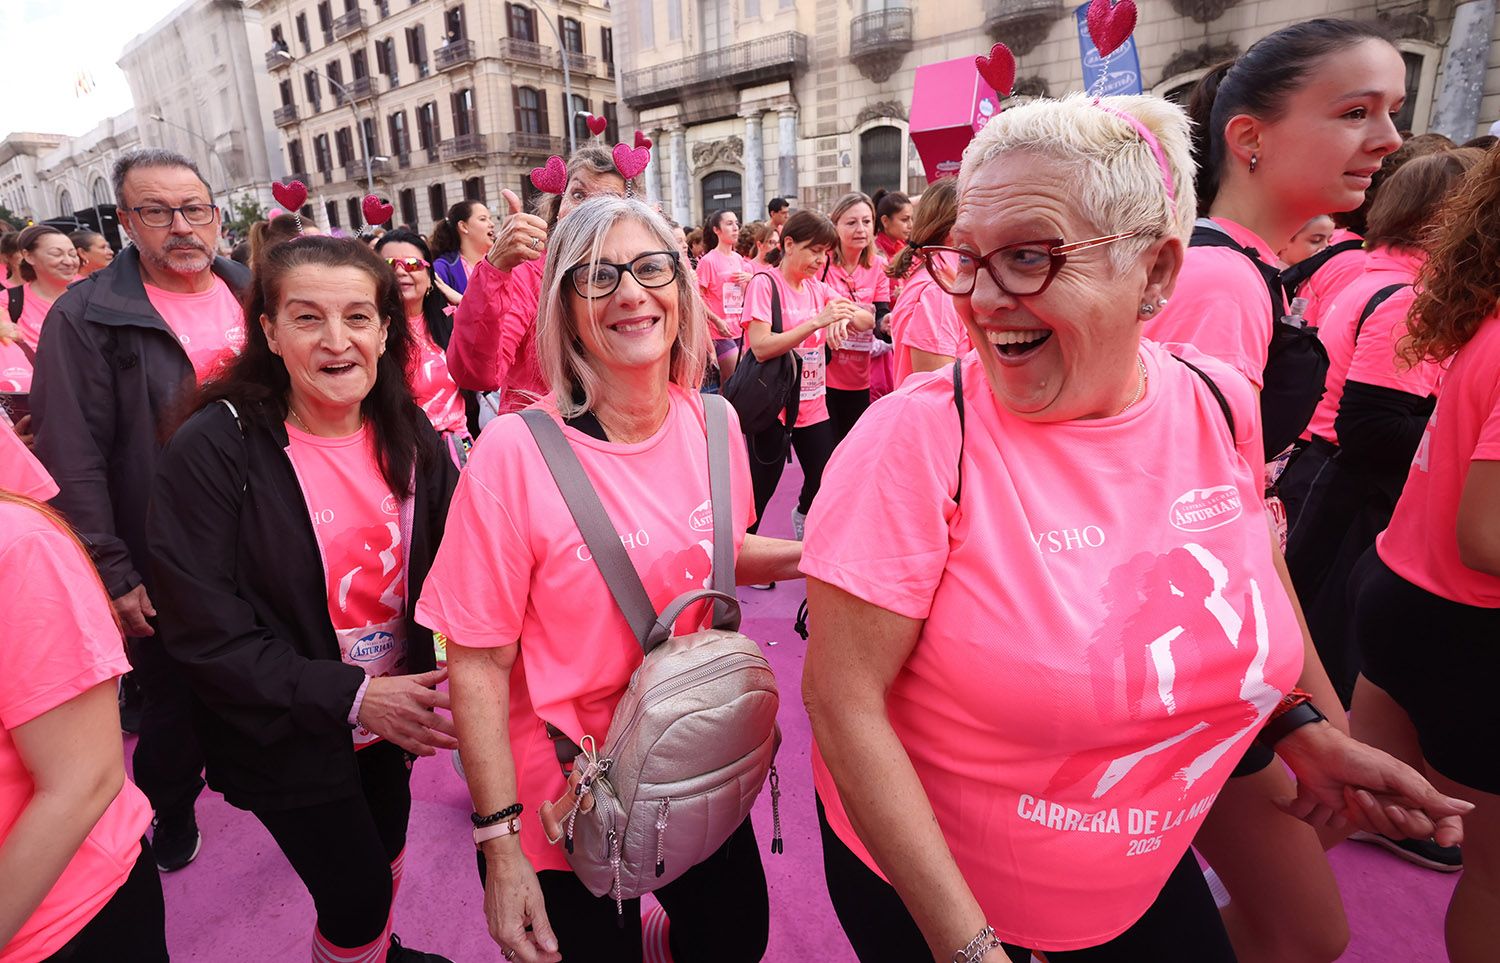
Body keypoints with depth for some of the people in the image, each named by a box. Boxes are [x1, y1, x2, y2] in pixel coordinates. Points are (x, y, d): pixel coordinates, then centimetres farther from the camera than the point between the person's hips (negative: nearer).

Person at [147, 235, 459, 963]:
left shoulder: (409, 437, -5)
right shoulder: (211, 451, -19)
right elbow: (205, 634, -19)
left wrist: (440, 684, -16)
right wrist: (350, 699, -26)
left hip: (393, 716, 5)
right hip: (286, 738, -4)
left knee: (383, 861, 25)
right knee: (357, 896, 7)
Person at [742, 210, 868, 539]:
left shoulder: (818, 288, 8)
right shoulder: (764, 284, -11)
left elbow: (868, 319, 5)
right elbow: (761, 347, -23)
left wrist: (844, 318, -18)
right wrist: (817, 321, -28)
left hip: (813, 404, 6)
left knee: (827, 481, 12)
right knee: (760, 490, 1)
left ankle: (804, 516, 42)